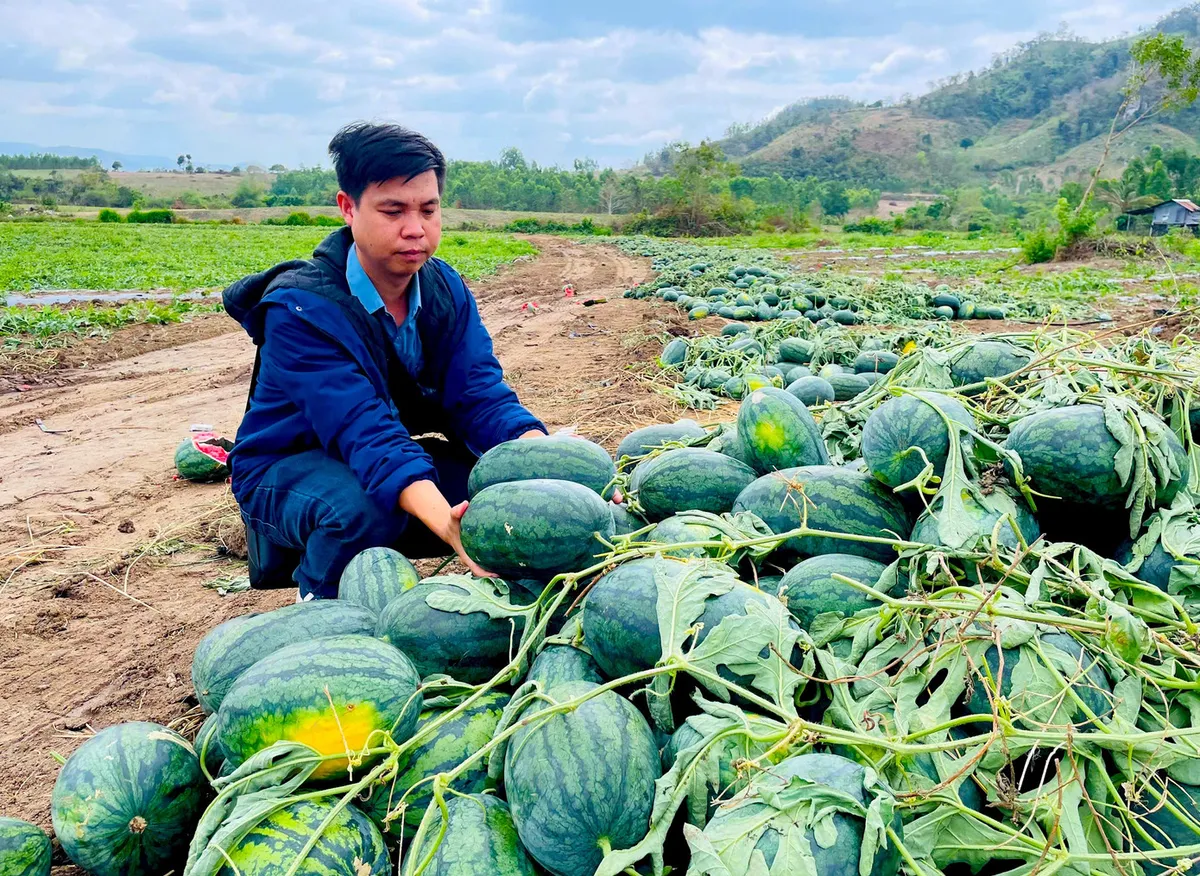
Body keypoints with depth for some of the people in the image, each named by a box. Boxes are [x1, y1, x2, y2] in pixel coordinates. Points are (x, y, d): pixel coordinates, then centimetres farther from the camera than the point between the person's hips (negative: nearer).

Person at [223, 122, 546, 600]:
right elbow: (366, 433, -38)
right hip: (285, 470, -5)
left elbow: (480, 394, -17)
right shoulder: (300, 308, -27)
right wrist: (446, 522, -55)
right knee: (361, 507, -39)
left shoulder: (445, 288, -7)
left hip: (396, 458, 5)